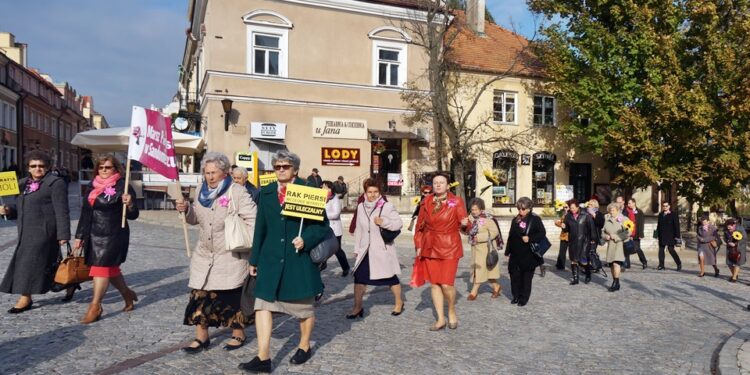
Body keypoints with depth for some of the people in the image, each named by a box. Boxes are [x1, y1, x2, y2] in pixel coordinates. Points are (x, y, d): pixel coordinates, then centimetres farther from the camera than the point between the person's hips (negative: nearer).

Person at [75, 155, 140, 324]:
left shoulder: (123, 186, -8)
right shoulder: (92, 187, 11)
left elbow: (132, 215, -9)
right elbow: (85, 213, 16)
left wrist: (129, 205, -31)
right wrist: (80, 236, 15)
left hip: (113, 234, -7)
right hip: (93, 235, 7)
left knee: (102, 266, -7)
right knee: (111, 268, 14)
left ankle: (95, 307, 0)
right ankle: (127, 293, 33)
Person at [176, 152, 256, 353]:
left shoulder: (237, 192, -13)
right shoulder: (202, 191, 9)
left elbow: (253, 219, -16)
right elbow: (196, 219, 17)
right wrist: (186, 209, -3)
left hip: (231, 256, -6)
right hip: (205, 255, 6)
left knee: (233, 295, 4)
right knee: (199, 294, 6)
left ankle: (238, 334, 23)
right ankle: (201, 337, 19)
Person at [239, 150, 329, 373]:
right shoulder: (266, 193, 7)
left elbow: (322, 225, -4)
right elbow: (260, 228, 11)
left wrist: (306, 240, -21)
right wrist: (254, 259, 12)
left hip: (300, 258, -3)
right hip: (271, 259, 3)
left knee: (304, 305, 12)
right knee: (263, 304, -2)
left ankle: (304, 346, 36)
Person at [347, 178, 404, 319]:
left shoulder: (387, 206, -9)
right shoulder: (361, 207, 6)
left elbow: (399, 223, -12)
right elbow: (359, 229, 11)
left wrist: (383, 222, -26)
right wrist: (357, 248, 12)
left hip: (383, 249, -4)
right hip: (366, 249, 4)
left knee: (391, 277, 8)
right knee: (359, 276, -1)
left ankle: (399, 302, 30)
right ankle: (357, 307, 13)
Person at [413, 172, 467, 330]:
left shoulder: (456, 201, -4)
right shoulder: (426, 202, 4)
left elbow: (463, 222, -7)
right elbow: (420, 226, 9)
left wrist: (464, 223, -30)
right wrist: (419, 246, 5)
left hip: (449, 247, -3)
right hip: (430, 248, 4)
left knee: (446, 284, -9)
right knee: (434, 283, 6)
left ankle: (452, 312, 20)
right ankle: (440, 319, 19)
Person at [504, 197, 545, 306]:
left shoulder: (535, 219, -5)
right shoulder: (515, 220, 11)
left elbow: (542, 233, -8)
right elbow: (511, 236, 15)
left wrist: (530, 238, -21)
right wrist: (508, 251, 14)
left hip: (528, 254, -5)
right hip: (515, 254, 5)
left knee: (526, 277, 4)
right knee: (514, 275, 6)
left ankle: (524, 298, 14)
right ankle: (516, 296, 21)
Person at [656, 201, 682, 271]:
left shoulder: (673, 214, -4)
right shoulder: (661, 214, 12)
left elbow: (676, 225, -7)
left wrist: (677, 236, -11)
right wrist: (658, 234, 11)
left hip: (670, 236, -5)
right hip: (662, 236, 5)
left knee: (671, 250, -5)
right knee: (661, 250, 4)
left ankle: (679, 264, 15)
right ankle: (661, 265, 11)